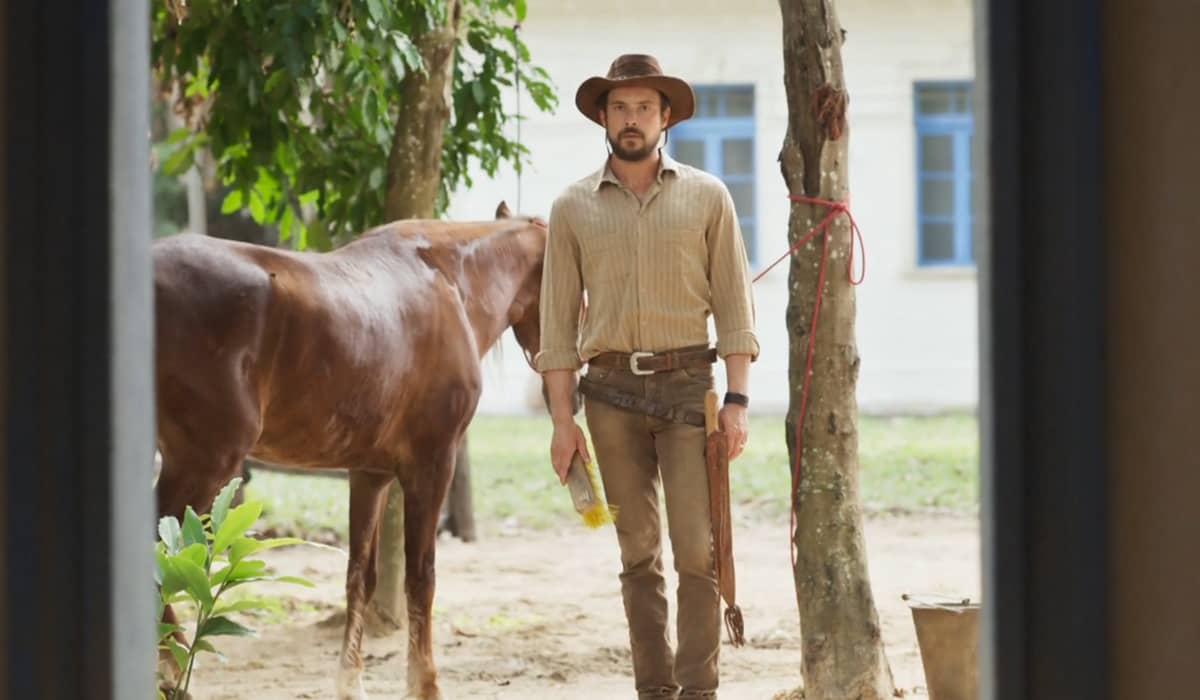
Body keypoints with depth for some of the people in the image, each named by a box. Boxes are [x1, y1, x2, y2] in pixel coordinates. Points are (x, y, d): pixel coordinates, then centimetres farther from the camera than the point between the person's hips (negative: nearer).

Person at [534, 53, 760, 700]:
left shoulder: (707, 197, 4)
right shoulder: (574, 208, 7)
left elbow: (734, 305, 3)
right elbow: (559, 319, 6)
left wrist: (736, 400, -6)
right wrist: (563, 421, 0)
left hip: (688, 385, -1)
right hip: (612, 391, 1)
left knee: (697, 549, -9)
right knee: (639, 554, 6)